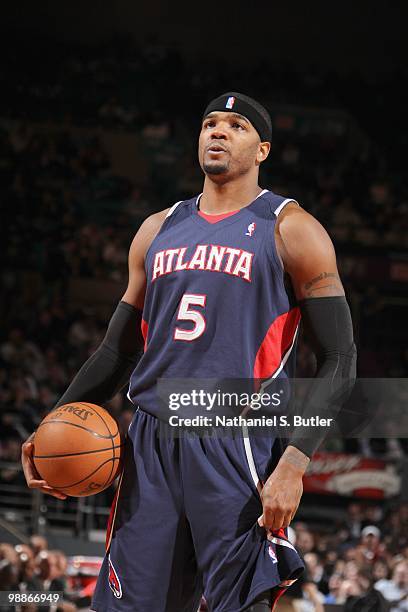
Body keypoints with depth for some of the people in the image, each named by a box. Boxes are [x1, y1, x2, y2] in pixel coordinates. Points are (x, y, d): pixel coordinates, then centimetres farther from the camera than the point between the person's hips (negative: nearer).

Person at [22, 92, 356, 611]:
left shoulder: (289, 231, 1)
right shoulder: (158, 231, 18)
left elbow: (337, 359, -3)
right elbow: (119, 349, 23)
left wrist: (294, 464, -16)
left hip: (238, 447, -5)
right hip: (151, 445, 5)